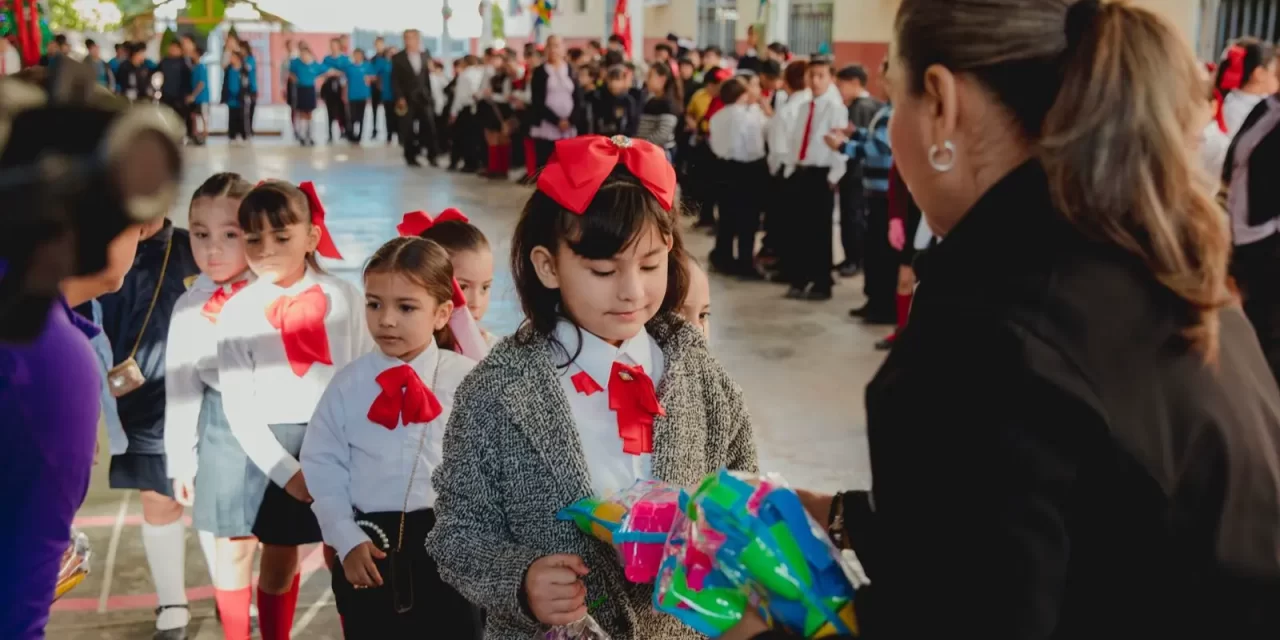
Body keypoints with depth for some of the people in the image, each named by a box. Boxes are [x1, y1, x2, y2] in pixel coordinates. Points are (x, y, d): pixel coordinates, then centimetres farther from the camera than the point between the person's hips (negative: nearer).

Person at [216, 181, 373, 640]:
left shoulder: (344, 297, -5)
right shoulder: (238, 311, -5)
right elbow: (238, 407, -5)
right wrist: (287, 470, -12)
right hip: (275, 448, 0)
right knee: (279, 561, 13)